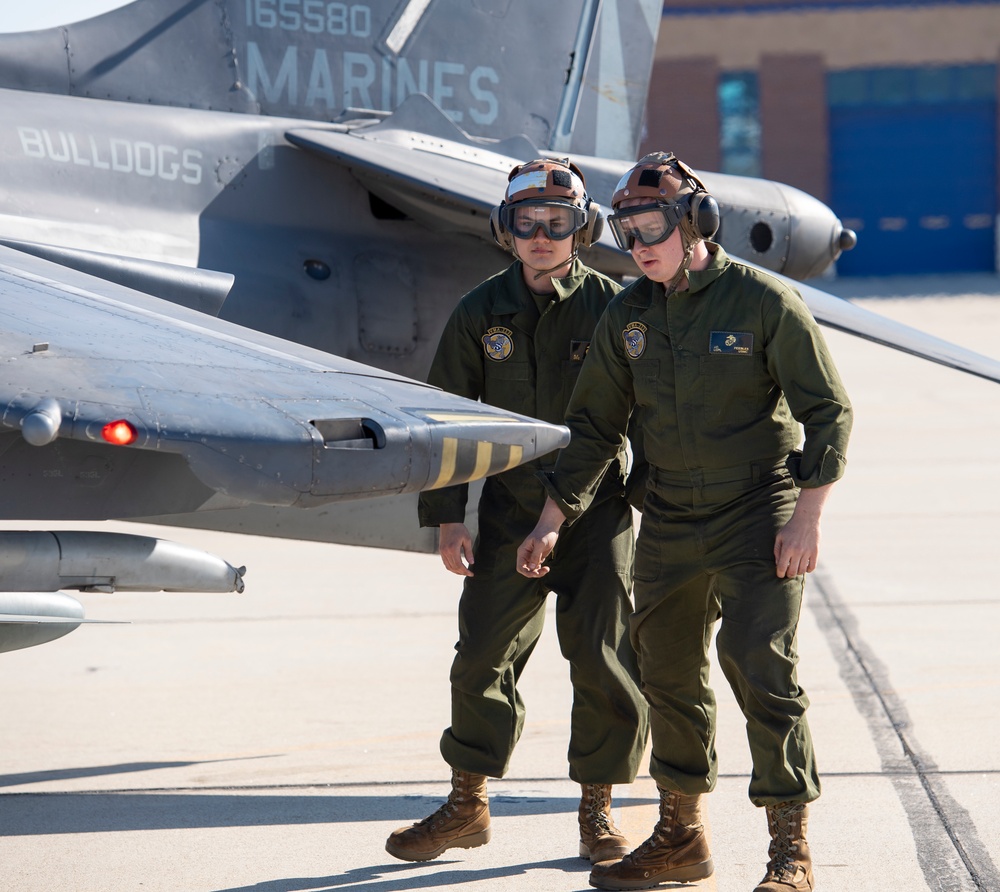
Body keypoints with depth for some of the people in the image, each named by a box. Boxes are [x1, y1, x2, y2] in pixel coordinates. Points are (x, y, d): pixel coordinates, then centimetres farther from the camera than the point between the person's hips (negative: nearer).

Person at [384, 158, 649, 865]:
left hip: (598, 512, -2)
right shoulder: (481, 313, 3)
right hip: (509, 513, 2)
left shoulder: (611, 308, -4)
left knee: (601, 659, -2)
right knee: (482, 658, 4)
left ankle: (597, 808, 12)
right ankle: (467, 806, 18)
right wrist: (447, 519, 1)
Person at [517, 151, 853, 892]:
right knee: (669, 677, 11)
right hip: (670, 525, 6)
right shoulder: (628, 316, 4)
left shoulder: (765, 302, -11)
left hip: (759, 518, -6)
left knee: (761, 670, -13)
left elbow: (828, 412, -9)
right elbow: (594, 426, 12)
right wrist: (552, 521, 8)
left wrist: (806, 518, -16)